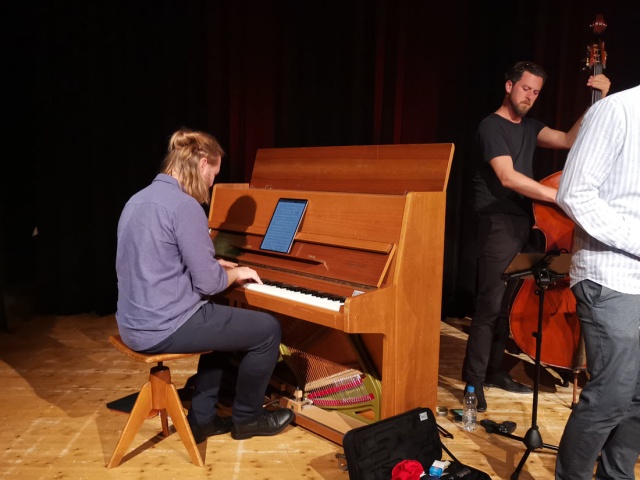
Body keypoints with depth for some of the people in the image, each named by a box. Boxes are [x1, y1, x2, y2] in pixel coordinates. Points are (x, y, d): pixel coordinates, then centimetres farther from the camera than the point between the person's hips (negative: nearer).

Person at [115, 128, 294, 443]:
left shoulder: (140, 199, 11)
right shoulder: (185, 206, -18)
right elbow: (207, 283, -18)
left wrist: (216, 266, 20)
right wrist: (235, 273, 2)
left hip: (136, 323, 10)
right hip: (165, 327, -10)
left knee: (225, 322, 29)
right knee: (268, 329, 3)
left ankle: (202, 417, 29)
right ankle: (246, 417, 22)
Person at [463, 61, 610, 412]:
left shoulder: (529, 127, 17)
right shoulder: (491, 127, -8)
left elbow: (570, 140, 13)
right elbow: (508, 177, -20)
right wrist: (562, 197, -23)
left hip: (523, 224, 8)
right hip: (498, 224, -8)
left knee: (509, 303, 11)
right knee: (490, 305, -10)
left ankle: (494, 371, 22)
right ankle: (473, 382, -2)